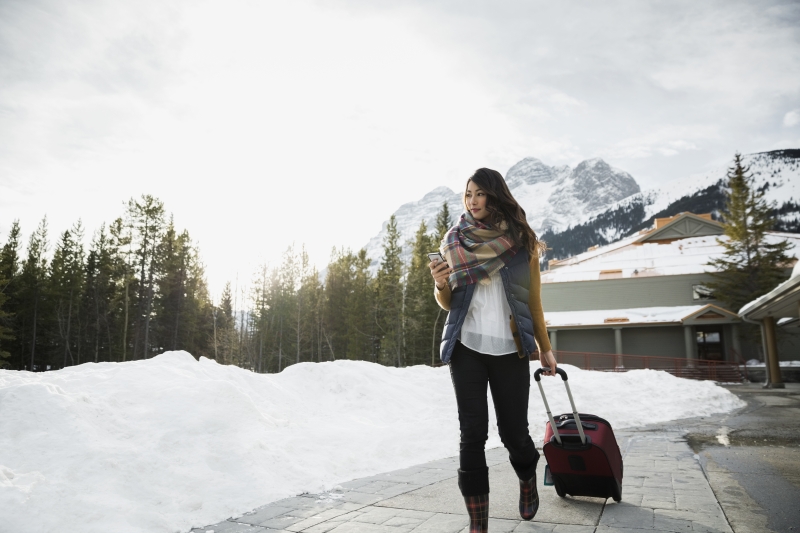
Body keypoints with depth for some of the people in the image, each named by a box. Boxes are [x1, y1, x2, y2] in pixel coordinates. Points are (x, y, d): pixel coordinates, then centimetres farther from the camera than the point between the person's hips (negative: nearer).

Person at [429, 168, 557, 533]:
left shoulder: (522, 240, 3)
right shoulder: (454, 240, 6)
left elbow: (533, 299, 9)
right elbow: (446, 303, 9)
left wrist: (545, 348, 11)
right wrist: (440, 284, -13)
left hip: (510, 350, 0)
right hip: (467, 348, 1)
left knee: (513, 431, 4)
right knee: (472, 433, -3)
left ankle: (528, 479, 39)